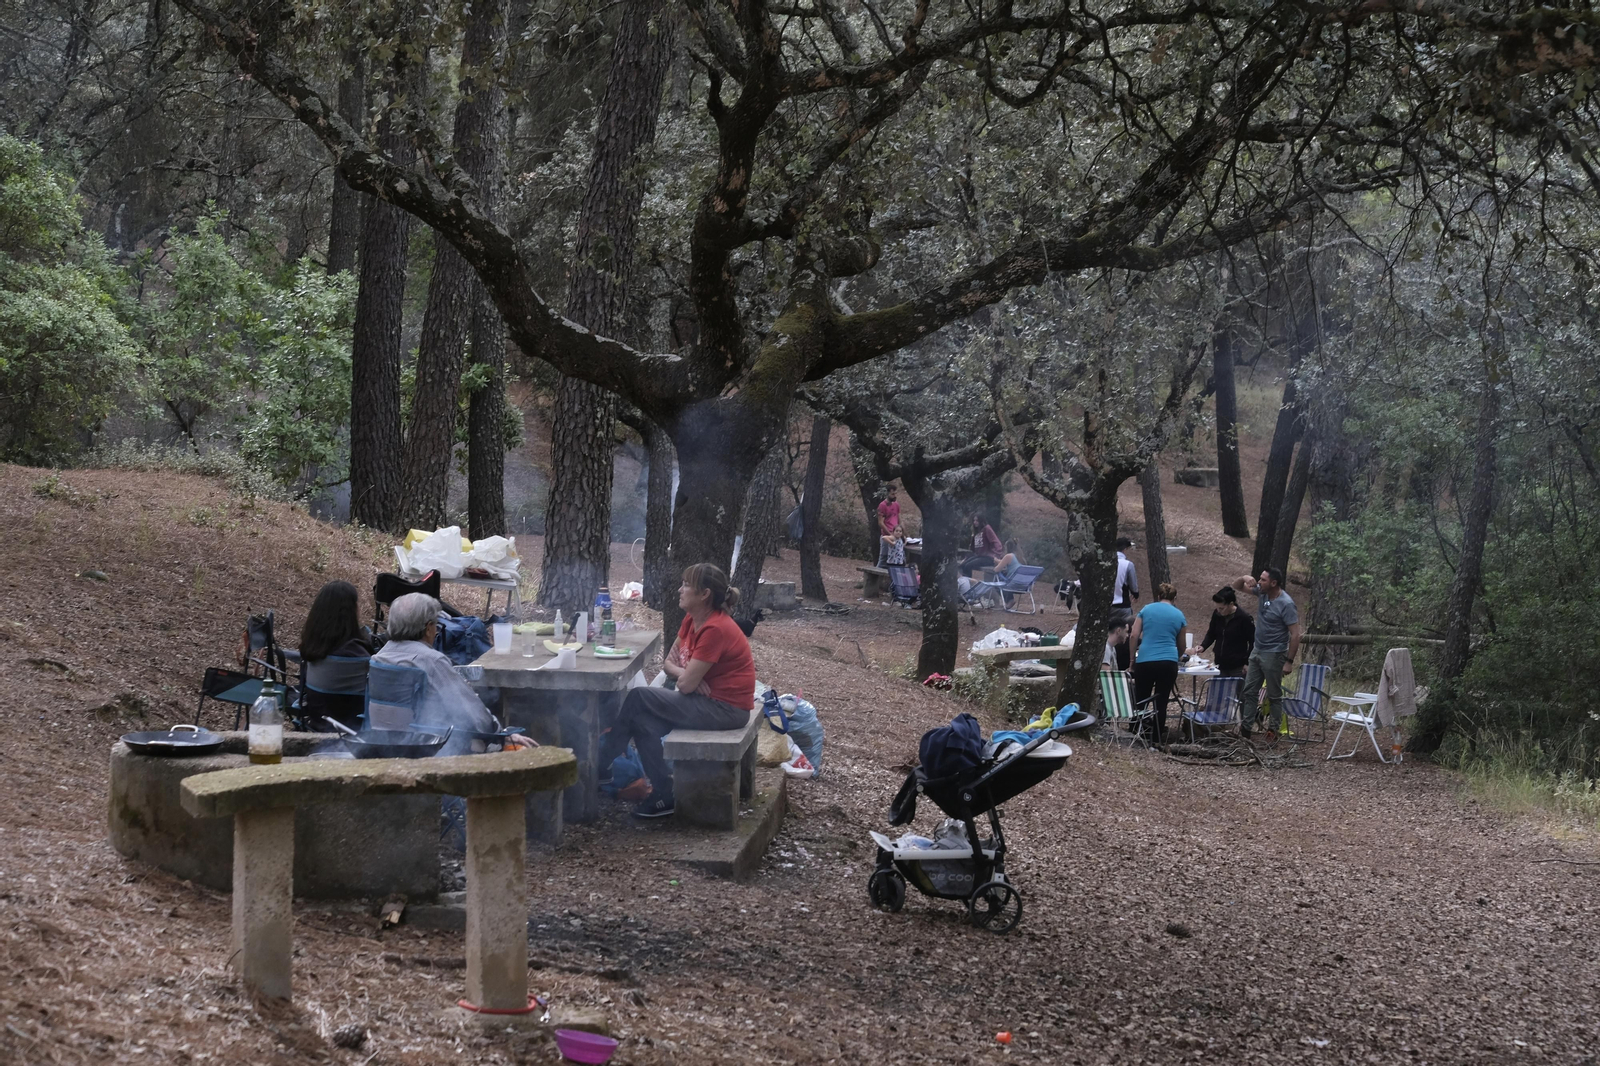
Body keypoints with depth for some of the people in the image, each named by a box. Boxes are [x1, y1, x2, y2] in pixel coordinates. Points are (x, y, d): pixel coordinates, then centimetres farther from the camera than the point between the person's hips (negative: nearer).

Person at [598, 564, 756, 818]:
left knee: (637, 699, -10)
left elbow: (686, 685, -21)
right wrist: (686, 673, -9)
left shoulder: (714, 629, -23)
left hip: (726, 709, -9)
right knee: (644, 720, -5)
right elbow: (669, 663, 12)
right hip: (709, 701, 9)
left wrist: (682, 674, 2)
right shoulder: (692, 620, 7)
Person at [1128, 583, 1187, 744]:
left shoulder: (1146, 609, 7)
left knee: (1140, 701, 10)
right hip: (1168, 663, 0)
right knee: (1161, 703, 5)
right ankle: (1157, 738, 7)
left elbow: (1134, 636, 0)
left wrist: (1132, 659, 9)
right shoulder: (1179, 615, 10)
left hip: (1144, 661, 0)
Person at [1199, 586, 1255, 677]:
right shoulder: (1217, 615, 0)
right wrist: (1203, 646, -3)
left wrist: (1247, 663, -9)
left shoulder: (1244, 618, -13)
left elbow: (1253, 642, -6)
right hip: (1220, 666, 5)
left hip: (1237, 668, -5)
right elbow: (1211, 634, 15)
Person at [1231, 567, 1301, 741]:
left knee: (1274, 695, 4)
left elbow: (1295, 635, -20)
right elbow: (1236, 587, 13)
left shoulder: (1286, 604, -21)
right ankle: (1246, 727, 16)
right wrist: (1244, 579, -11)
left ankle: (1273, 730, 12)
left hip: (1273, 655, -8)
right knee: (1249, 691, 10)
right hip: (1257, 651, 8)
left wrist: (1289, 661, -22)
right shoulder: (1261, 592, 0)